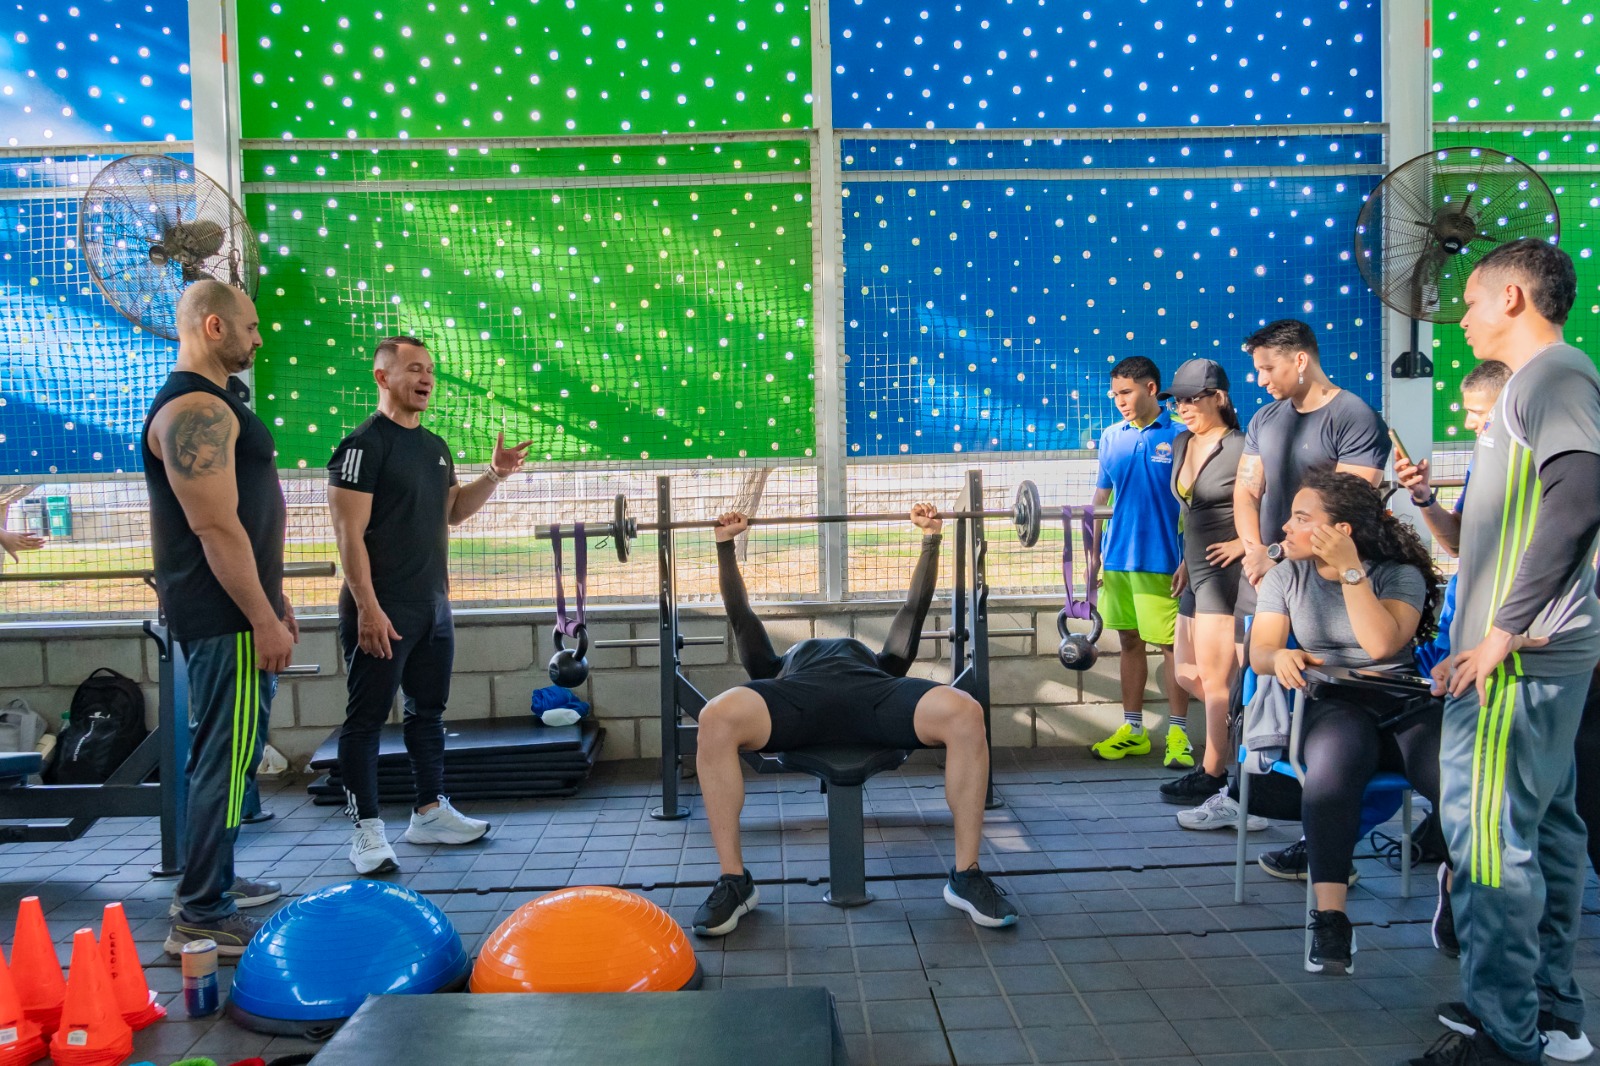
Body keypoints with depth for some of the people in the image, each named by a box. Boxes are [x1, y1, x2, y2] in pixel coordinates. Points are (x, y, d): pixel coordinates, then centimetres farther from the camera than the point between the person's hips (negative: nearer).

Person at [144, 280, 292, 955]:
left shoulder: (212, 403, 18)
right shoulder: (194, 409, -16)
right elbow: (215, 527, -23)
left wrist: (274, 602, 23)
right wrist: (263, 619, -21)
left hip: (237, 613, 11)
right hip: (225, 618, -11)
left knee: (229, 754, 18)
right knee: (226, 760, -7)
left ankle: (215, 882, 31)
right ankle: (201, 919, 1)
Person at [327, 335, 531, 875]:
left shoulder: (435, 446, 13)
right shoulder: (364, 444, -11)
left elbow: (454, 511, 23)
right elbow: (349, 534, -16)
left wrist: (494, 475, 7)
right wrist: (367, 608, -21)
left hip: (433, 605, 8)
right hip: (384, 609, -8)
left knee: (428, 709, 15)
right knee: (367, 716, 0)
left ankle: (430, 812, 26)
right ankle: (366, 829, 6)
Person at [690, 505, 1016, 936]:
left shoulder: (880, 662, 47)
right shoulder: (780, 667, 46)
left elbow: (915, 608, 48)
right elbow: (741, 616, 45)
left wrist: (931, 538, 49)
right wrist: (725, 544, 45)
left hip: (874, 692, 1)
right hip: (797, 692, 0)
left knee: (966, 715, -31)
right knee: (716, 719, -34)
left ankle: (966, 874, -16)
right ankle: (734, 881, -21)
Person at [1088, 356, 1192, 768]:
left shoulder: (1180, 436, -5)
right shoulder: (1111, 437, 8)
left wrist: (1189, 562, -10)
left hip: (1161, 560, -5)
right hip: (1117, 559, 5)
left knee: (1171, 644, 1)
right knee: (1130, 641, 12)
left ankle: (1178, 733, 10)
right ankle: (1132, 730, 21)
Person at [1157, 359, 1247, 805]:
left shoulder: (1240, 449, -16)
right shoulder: (1181, 444, 10)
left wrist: (1244, 543, -17)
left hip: (1224, 572, -9)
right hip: (1197, 572, 9)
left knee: (1213, 677, -1)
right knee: (1187, 672, 15)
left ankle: (1212, 775, 10)